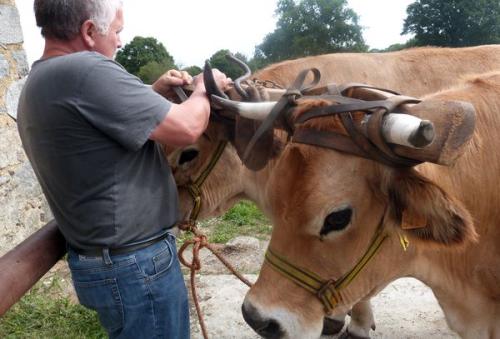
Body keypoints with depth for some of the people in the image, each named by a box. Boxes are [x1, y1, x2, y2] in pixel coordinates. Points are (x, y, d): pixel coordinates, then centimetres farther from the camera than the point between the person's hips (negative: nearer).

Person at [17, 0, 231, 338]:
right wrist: (203, 89, -2)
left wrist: (154, 92, 12)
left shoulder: (38, 83, 8)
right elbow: (187, 128, -21)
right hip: (137, 266, -10)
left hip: (97, 258, 10)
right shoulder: (84, 70, -23)